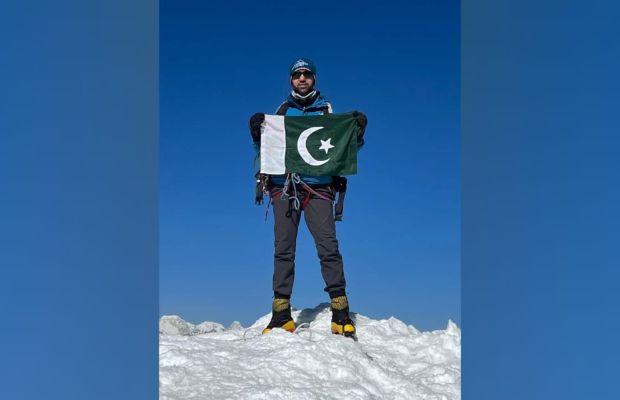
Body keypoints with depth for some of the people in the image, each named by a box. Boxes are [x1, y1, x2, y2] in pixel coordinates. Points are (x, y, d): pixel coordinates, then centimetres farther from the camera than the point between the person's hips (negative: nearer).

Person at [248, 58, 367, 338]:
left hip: (317, 186, -1)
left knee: (328, 247, -11)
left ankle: (341, 313, -8)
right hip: (283, 186, 2)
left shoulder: (326, 109, 14)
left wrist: (357, 132, -5)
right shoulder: (282, 110, 17)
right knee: (283, 249, -2)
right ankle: (281, 315, 3)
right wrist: (257, 133, 1)